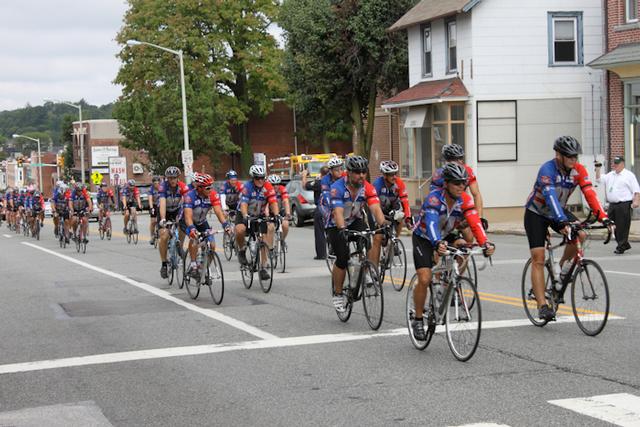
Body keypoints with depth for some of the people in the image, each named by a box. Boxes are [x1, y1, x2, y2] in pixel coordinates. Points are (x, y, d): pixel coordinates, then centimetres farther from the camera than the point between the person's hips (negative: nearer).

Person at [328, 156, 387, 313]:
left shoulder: (368, 188, -17)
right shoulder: (338, 187, -27)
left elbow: (376, 209, -28)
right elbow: (338, 212, -38)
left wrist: (383, 225, -47)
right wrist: (342, 229, -55)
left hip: (355, 221, 3)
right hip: (336, 226, -3)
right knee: (343, 257, -18)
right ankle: (338, 294, 0)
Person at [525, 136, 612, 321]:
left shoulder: (578, 170, -15)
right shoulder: (547, 170, -30)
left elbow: (590, 194, -23)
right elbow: (551, 197, -42)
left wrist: (603, 217, -37)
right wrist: (563, 222, -55)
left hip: (559, 211, 5)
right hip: (536, 213, -5)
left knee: (580, 235, -23)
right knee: (538, 259, -11)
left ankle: (565, 263, 6)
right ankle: (542, 306, -10)